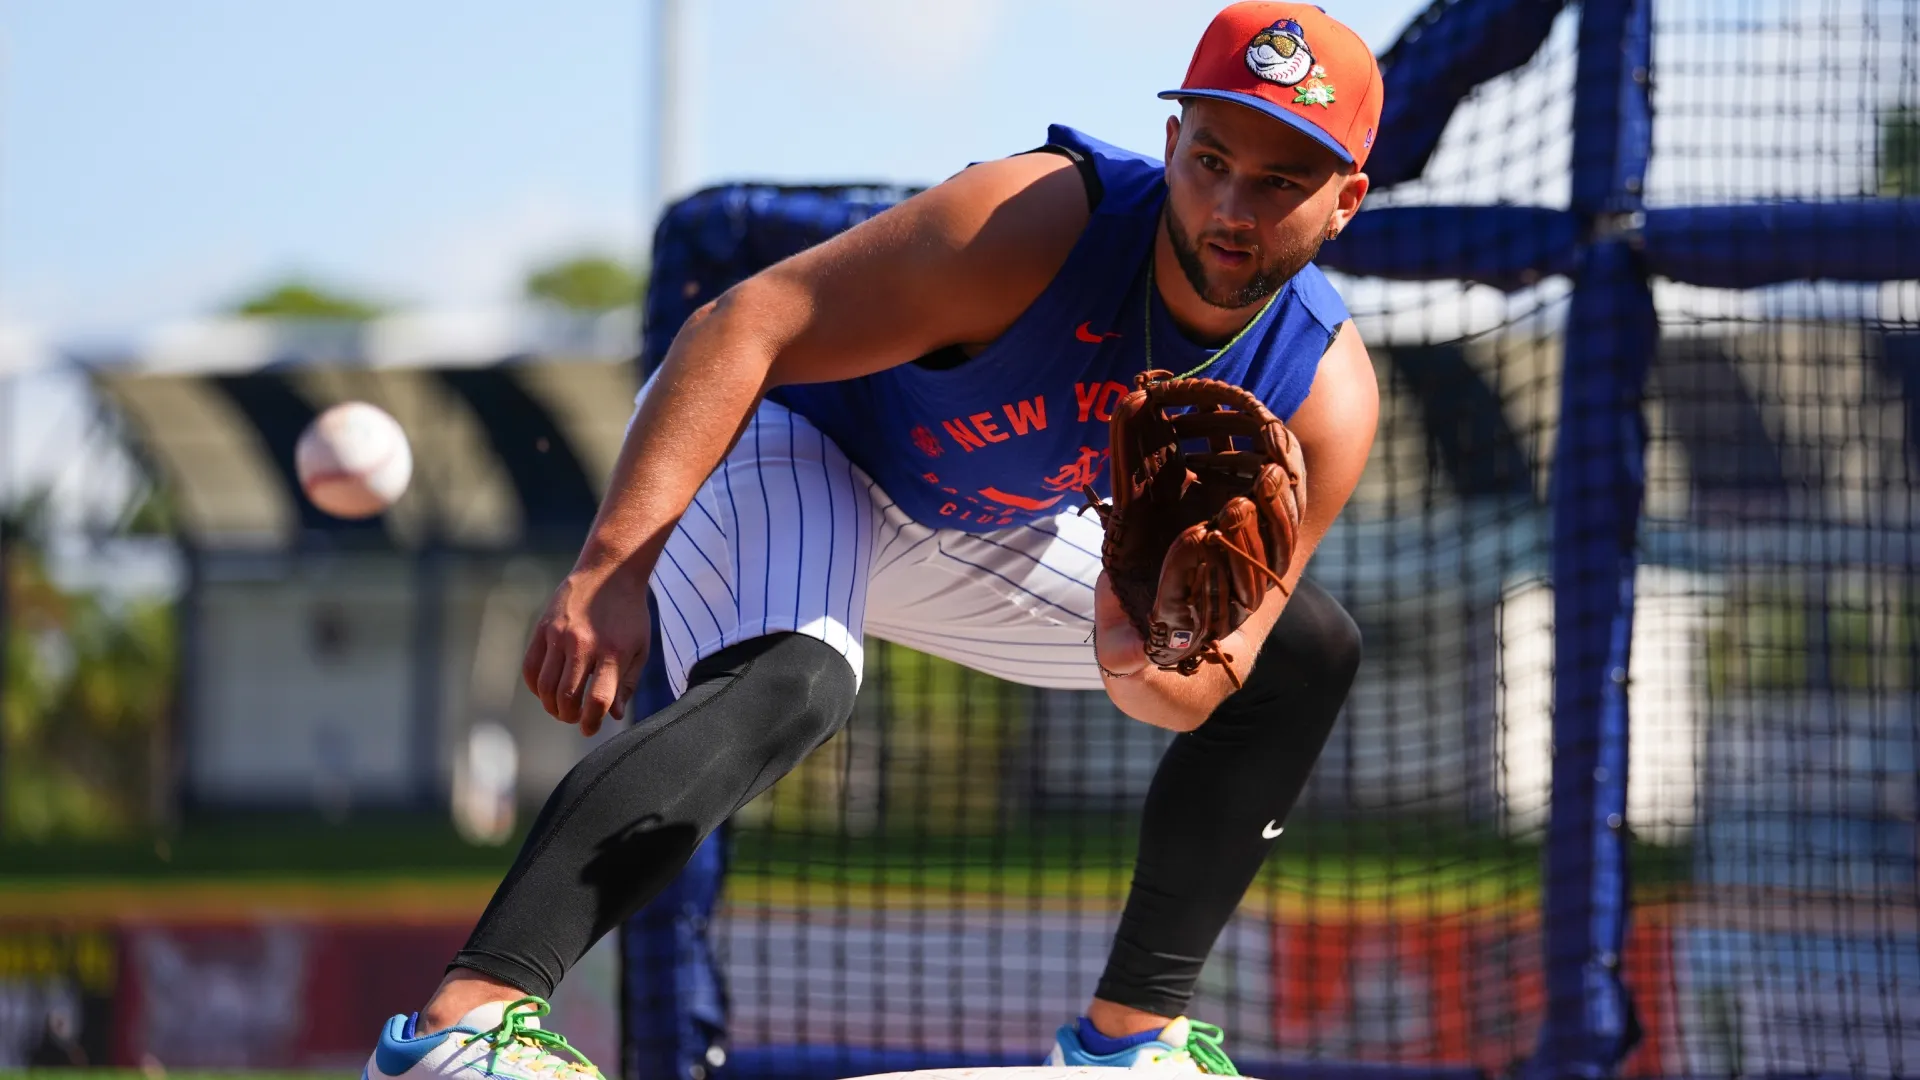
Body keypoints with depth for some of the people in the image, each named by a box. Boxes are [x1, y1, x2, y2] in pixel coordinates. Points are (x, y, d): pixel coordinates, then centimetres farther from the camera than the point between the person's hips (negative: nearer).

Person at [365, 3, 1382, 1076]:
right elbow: (743, 327, -36)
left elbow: (1201, 695, -16)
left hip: (969, 537, 7)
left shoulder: (1326, 396, -18)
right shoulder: (1031, 225, -34)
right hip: (776, 439, -7)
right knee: (794, 683, -38)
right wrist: (612, 574, -46)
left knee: (1309, 652, 8)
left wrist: (1143, 661, -42)